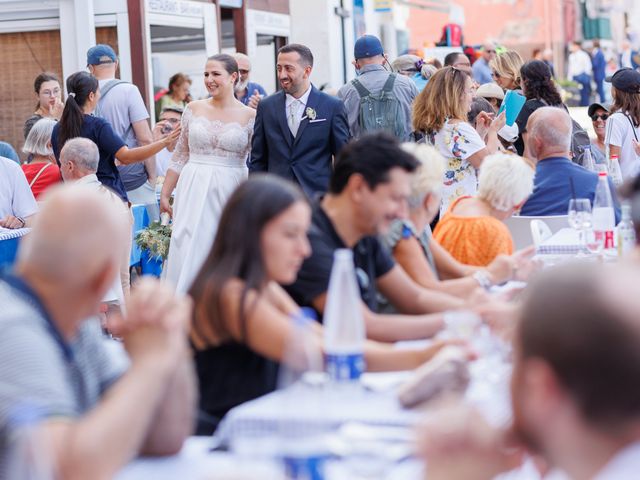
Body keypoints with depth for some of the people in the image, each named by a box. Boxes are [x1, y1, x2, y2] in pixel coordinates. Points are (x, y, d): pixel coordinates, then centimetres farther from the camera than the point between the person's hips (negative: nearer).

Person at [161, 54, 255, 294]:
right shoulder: (194, 109, 6)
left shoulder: (250, 115, -1)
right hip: (194, 191, 2)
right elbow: (180, 155, 11)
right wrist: (164, 194, 9)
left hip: (230, 192, -1)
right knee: (187, 256, -3)